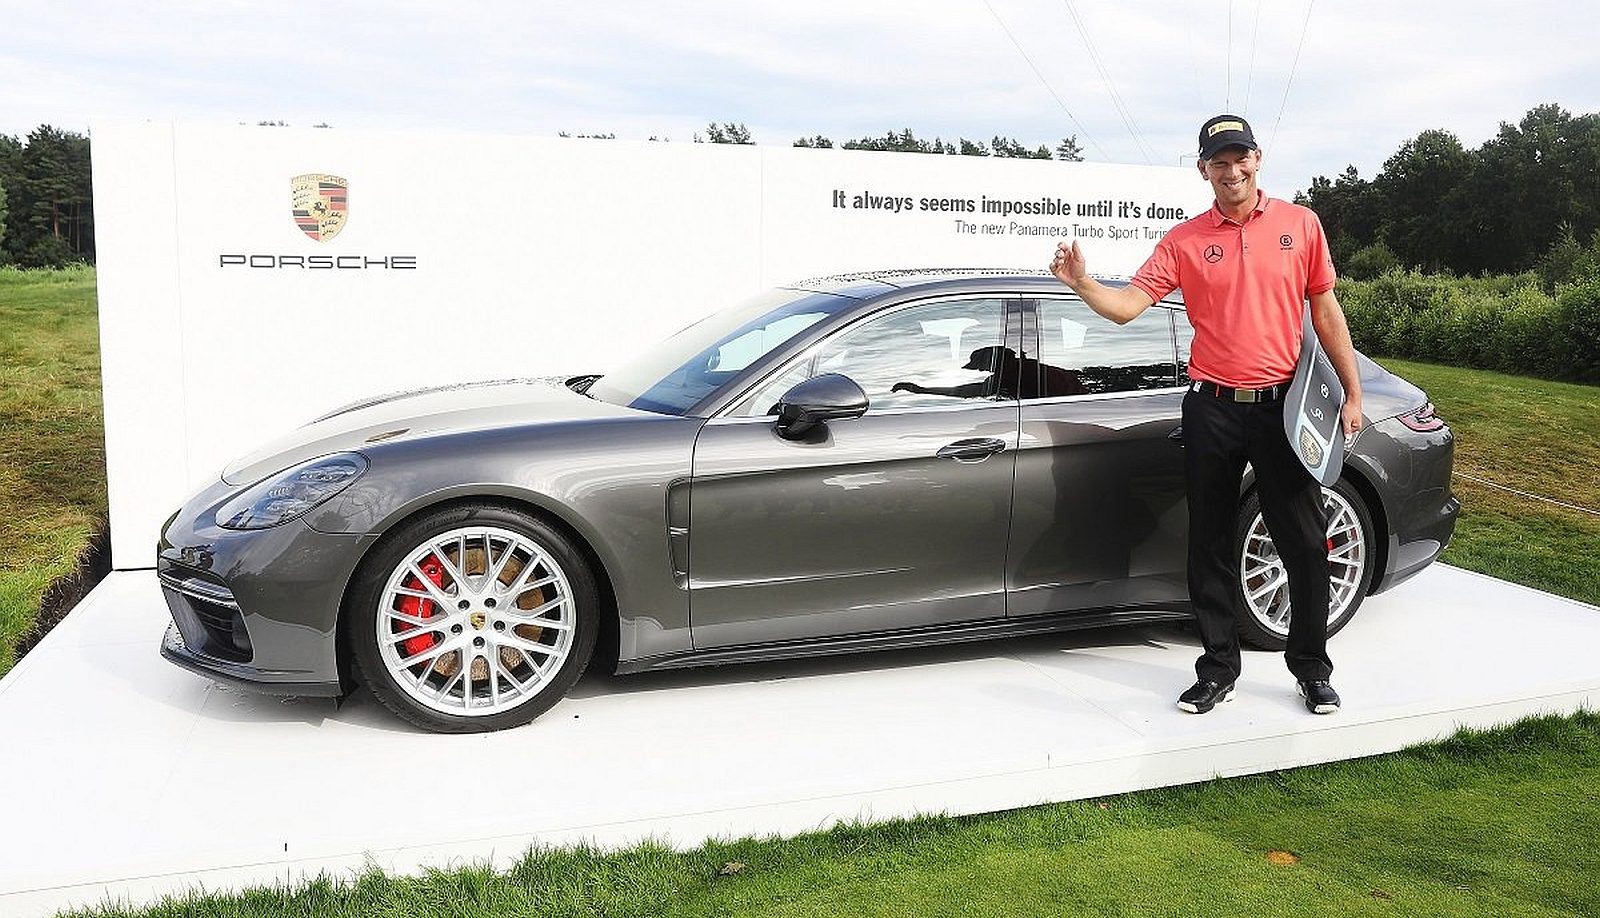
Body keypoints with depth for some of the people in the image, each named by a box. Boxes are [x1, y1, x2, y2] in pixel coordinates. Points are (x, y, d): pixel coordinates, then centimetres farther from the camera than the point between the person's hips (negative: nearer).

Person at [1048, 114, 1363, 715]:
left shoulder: (1299, 224, 4)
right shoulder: (1185, 241, 1)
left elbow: (1325, 311, 8)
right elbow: (1128, 305, -7)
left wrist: (1352, 393, 6)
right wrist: (1081, 283, -27)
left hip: (1282, 405, 0)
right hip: (1211, 411, 0)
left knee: (1305, 545, 5)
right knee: (1210, 547, 7)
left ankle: (1312, 669, 23)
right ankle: (1219, 669, 22)